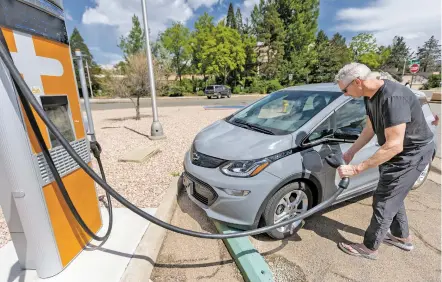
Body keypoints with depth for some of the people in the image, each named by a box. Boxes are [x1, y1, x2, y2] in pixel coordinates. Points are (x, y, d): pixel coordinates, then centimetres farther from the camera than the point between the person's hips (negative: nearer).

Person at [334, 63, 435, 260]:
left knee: (384, 201, -1)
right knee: (392, 197, 21)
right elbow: (370, 129, 8)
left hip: (412, 152, -9)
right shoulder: (370, 96, -3)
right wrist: (350, 153, 5)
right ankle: (402, 237, 43)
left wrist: (357, 169, -34)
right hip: (397, 151, 9)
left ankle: (369, 247, 17)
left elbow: (394, 145, -35)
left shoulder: (393, 97, -33)